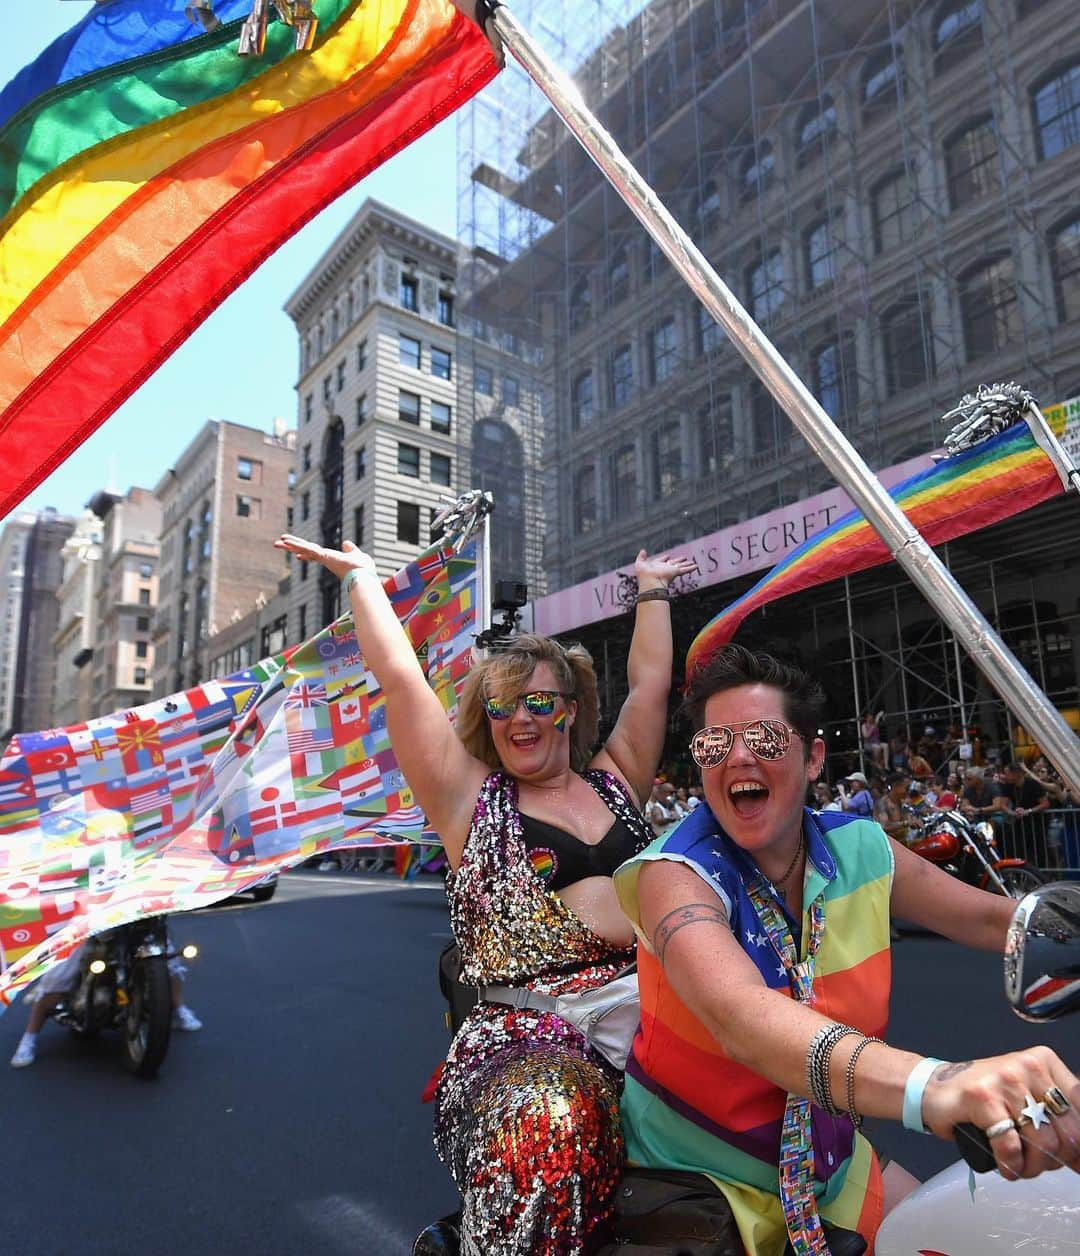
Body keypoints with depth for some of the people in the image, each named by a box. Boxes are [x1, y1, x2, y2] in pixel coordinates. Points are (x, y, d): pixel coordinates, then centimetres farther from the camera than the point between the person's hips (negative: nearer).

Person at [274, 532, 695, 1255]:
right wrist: (362, 574, 13)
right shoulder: (471, 798, 7)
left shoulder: (615, 783, 16)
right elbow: (399, 676, 4)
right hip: (526, 1033, -4)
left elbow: (651, 683, 20)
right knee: (549, 1122, -35)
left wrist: (652, 589, 31)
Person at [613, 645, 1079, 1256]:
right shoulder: (676, 874, -26)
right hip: (697, 1180, -4)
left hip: (831, 1164, 5)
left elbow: (993, 918, 0)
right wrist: (933, 1086, -58)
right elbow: (740, 1016, -43)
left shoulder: (860, 848, -9)